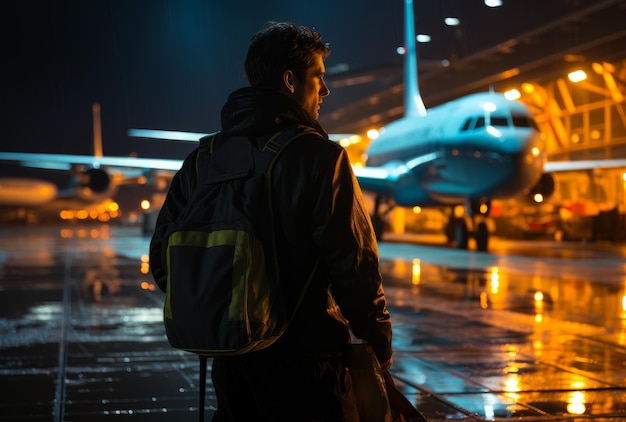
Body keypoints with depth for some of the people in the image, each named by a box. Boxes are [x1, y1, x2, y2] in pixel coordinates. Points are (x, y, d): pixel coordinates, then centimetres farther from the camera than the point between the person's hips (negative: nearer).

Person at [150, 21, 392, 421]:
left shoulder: (203, 159, 4)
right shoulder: (319, 156, -13)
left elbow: (164, 255, 6)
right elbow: (353, 265, -17)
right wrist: (379, 343, -4)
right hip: (304, 357, -5)